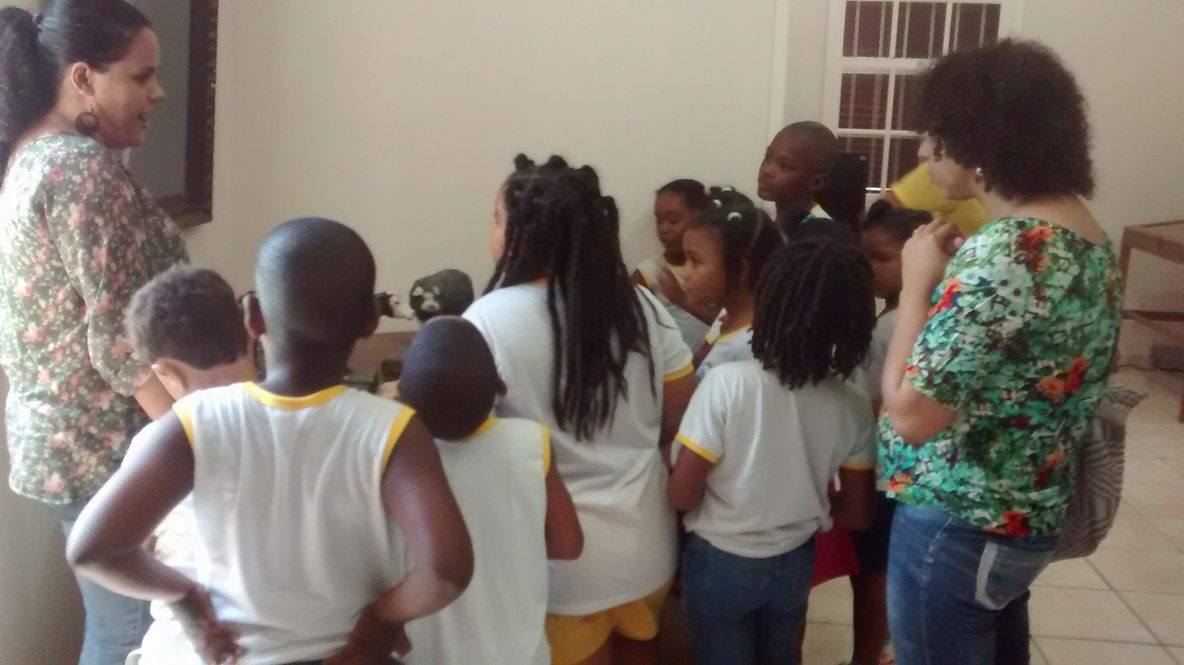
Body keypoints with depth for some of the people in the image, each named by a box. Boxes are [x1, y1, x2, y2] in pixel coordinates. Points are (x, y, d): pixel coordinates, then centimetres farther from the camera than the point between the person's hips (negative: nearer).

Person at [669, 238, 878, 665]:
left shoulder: (727, 381, -24)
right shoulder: (853, 405, -12)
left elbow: (682, 495, -19)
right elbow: (857, 514, -3)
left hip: (720, 563, -3)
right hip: (794, 564, 3)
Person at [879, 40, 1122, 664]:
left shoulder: (1007, 252, -27)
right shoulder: (1085, 235, 3)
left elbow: (910, 412, -27)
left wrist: (917, 282, -16)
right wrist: (953, 273, 3)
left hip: (957, 527, -9)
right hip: (1027, 515, 9)